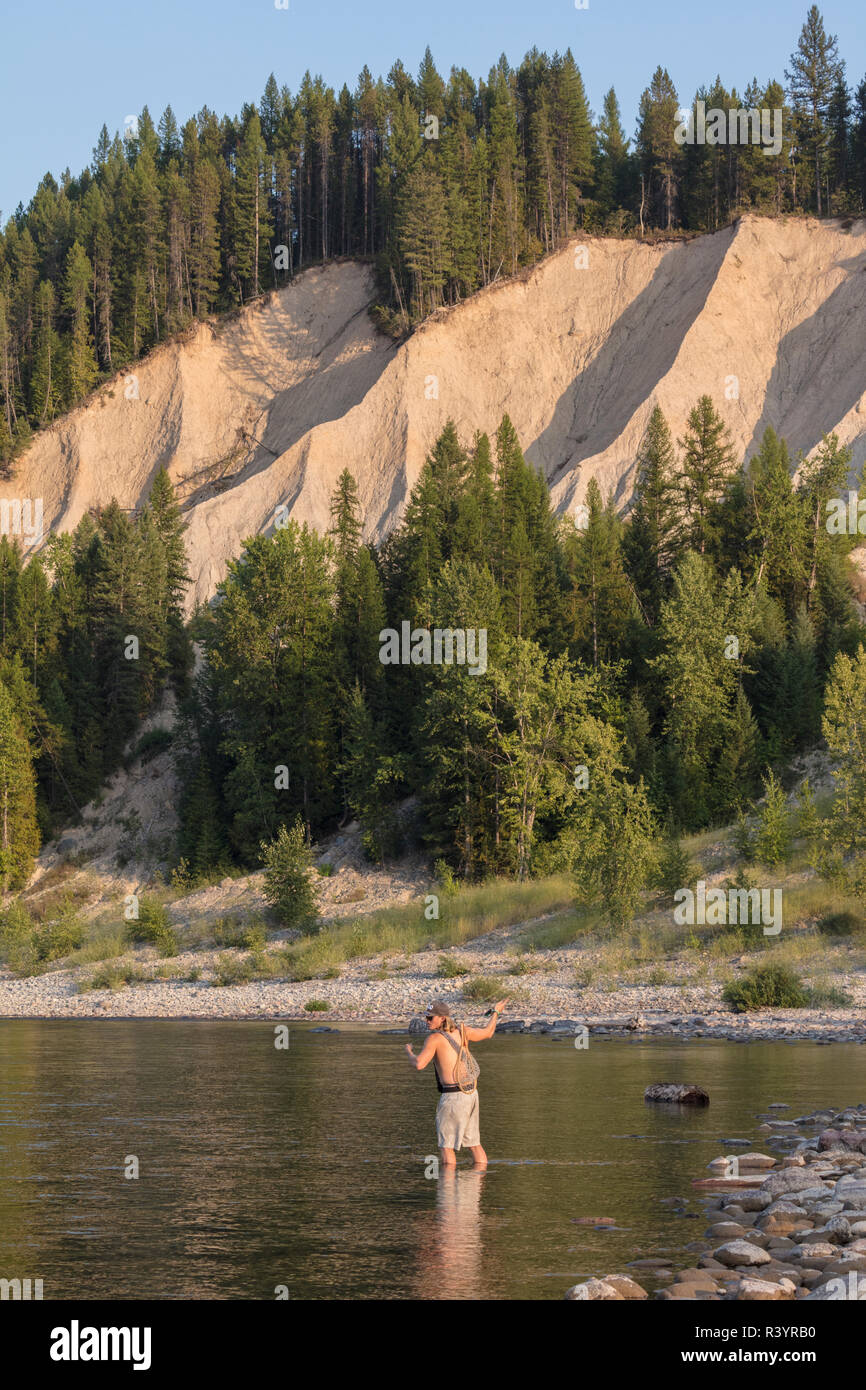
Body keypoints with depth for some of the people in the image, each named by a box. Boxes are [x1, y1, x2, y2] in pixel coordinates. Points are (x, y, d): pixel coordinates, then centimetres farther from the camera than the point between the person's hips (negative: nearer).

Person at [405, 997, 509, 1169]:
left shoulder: (434, 1038, -14)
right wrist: (495, 1013, 41)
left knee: (446, 1146, -1)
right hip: (471, 1094, 8)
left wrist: (409, 1052, -2)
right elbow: (487, 1032, 23)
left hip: (453, 1096, -8)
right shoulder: (460, 1031, 7)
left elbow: (419, 1065, -24)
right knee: (474, 1143, 15)